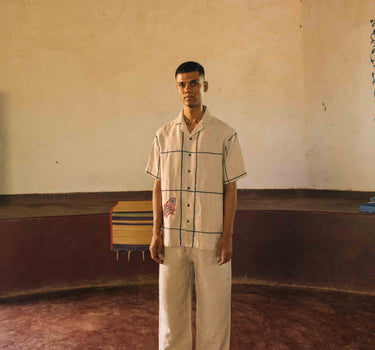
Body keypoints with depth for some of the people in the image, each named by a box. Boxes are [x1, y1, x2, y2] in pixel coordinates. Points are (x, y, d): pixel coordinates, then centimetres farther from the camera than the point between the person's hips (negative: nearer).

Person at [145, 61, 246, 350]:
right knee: (171, 307, 13)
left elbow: (230, 188, -1)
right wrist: (156, 233, 3)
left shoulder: (225, 135, -1)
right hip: (172, 238, 3)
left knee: (213, 308, 8)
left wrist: (227, 236, -6)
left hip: (211, 238, -2)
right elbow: (158, 187, 8)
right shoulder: (164, 135, 6)